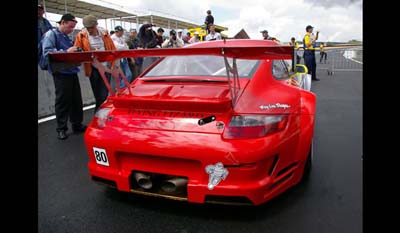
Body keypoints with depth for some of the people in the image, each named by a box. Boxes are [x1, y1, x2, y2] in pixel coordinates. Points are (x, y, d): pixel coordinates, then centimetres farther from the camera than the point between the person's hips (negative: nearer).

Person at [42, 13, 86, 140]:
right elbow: (47, 52, -17)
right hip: (61, 73, -7)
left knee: (76, 100, 8)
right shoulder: (51, 34, -4)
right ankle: (61, 129, 9)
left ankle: (77, 125, 19)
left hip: (72, 72, 7)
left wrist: (75, 52, 2)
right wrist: (66, 51, -22)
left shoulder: (67, 37, 20)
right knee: (62, 101, -2)